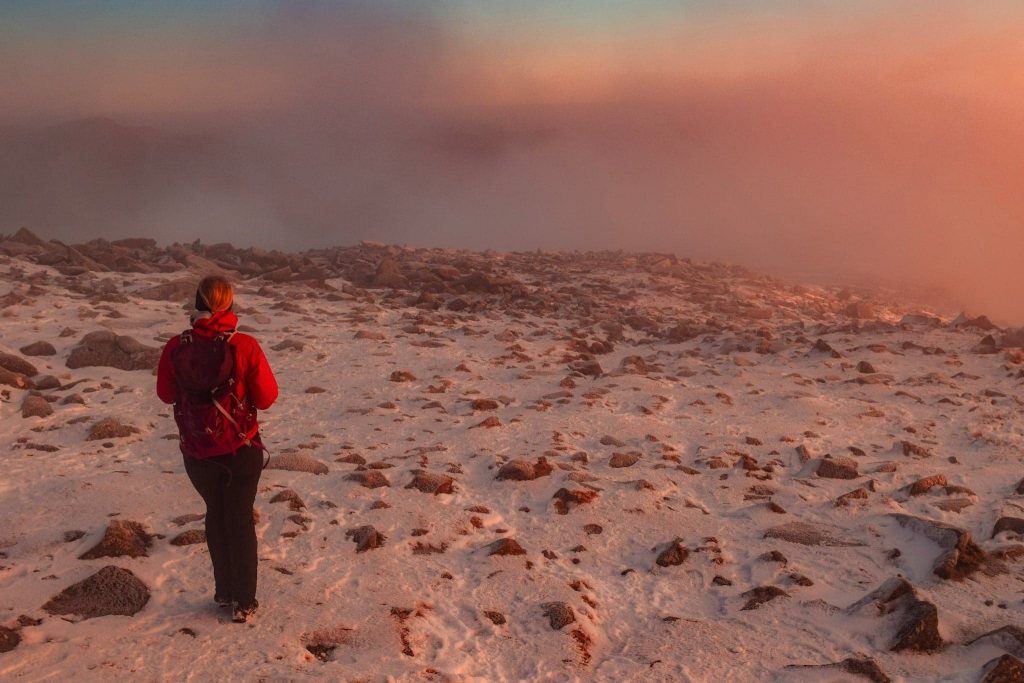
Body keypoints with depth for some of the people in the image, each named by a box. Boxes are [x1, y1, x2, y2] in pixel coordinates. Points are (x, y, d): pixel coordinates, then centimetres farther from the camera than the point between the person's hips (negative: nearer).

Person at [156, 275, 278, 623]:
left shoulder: (176, 347, -11)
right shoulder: (245, 346, -19)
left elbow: (166, 394, 4)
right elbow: (266, 397, -11)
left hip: (196, 451, 2)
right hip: (241, 450, -2)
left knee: (216, 513, 22)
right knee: (240, 519, 13)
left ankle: (224, 591, 33)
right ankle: (243, 602, 21)